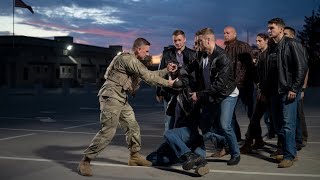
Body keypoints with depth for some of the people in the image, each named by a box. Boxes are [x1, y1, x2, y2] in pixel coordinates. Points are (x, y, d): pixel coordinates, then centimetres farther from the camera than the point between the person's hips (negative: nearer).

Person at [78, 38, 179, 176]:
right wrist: (167, 83, -11)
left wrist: (166, 70, 14)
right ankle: (85, 161, -10)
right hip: (111, 97, -10)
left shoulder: (135, 62, 19)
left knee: (133, 127, 11)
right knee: (108, 130, -16)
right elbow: (147, 76, -18)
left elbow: (150, 75, 24)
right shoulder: (127, 58, -14)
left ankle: (134, 156, 26)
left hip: (121, 99, 10)